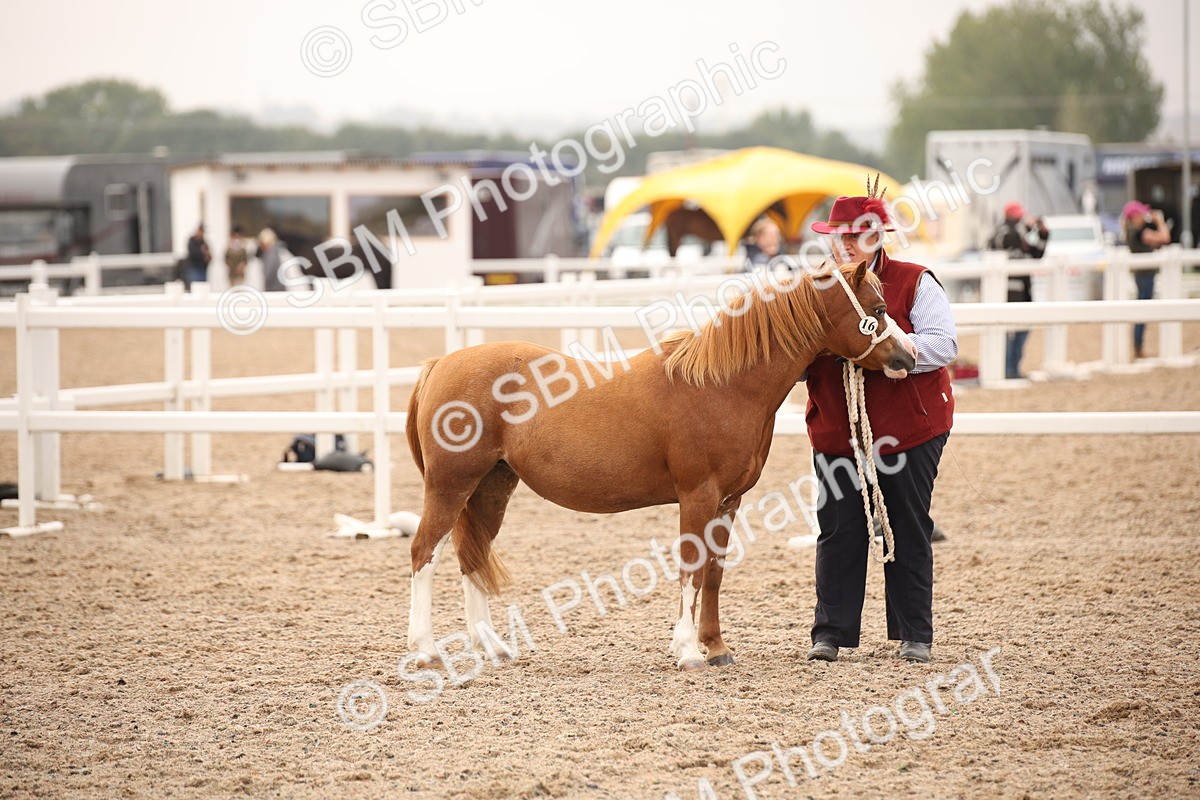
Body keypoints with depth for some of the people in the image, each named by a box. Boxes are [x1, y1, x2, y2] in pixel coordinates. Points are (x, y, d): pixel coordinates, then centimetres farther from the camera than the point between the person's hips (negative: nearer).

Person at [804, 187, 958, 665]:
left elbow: (943, 345, -12)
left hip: (909, 432, -2)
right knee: (839, 533, 3)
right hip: (836, 434, 2)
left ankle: (915, 634, 14)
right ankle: (831, 632, 10)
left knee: (909, 534, 6)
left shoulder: (914, 284, -3)